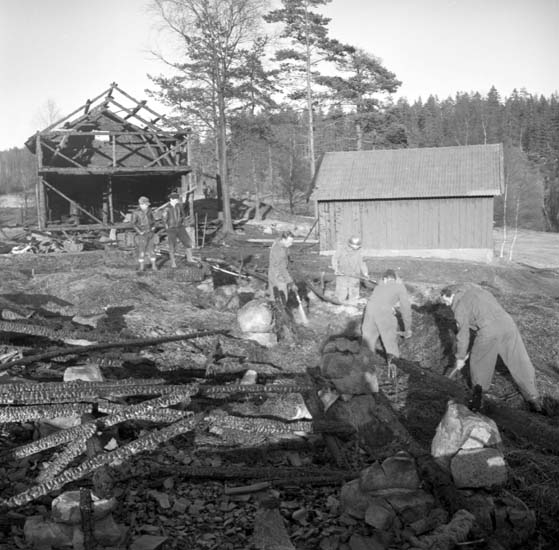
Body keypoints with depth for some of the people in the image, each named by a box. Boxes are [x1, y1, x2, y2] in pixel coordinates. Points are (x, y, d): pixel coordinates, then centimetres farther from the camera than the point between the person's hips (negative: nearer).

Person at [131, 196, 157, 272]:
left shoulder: (149, 211, 4)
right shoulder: (136, 213, -10)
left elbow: (153, 219, 19)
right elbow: (133, 223, -10)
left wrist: (153, 226, 5)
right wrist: (139, 232, -16)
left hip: (150, 233, 4)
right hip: (142, 234, -4)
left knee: (151, 249, 5)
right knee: (141, 250, -3)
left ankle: (154, 266, 11)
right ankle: (142, 267, 5)